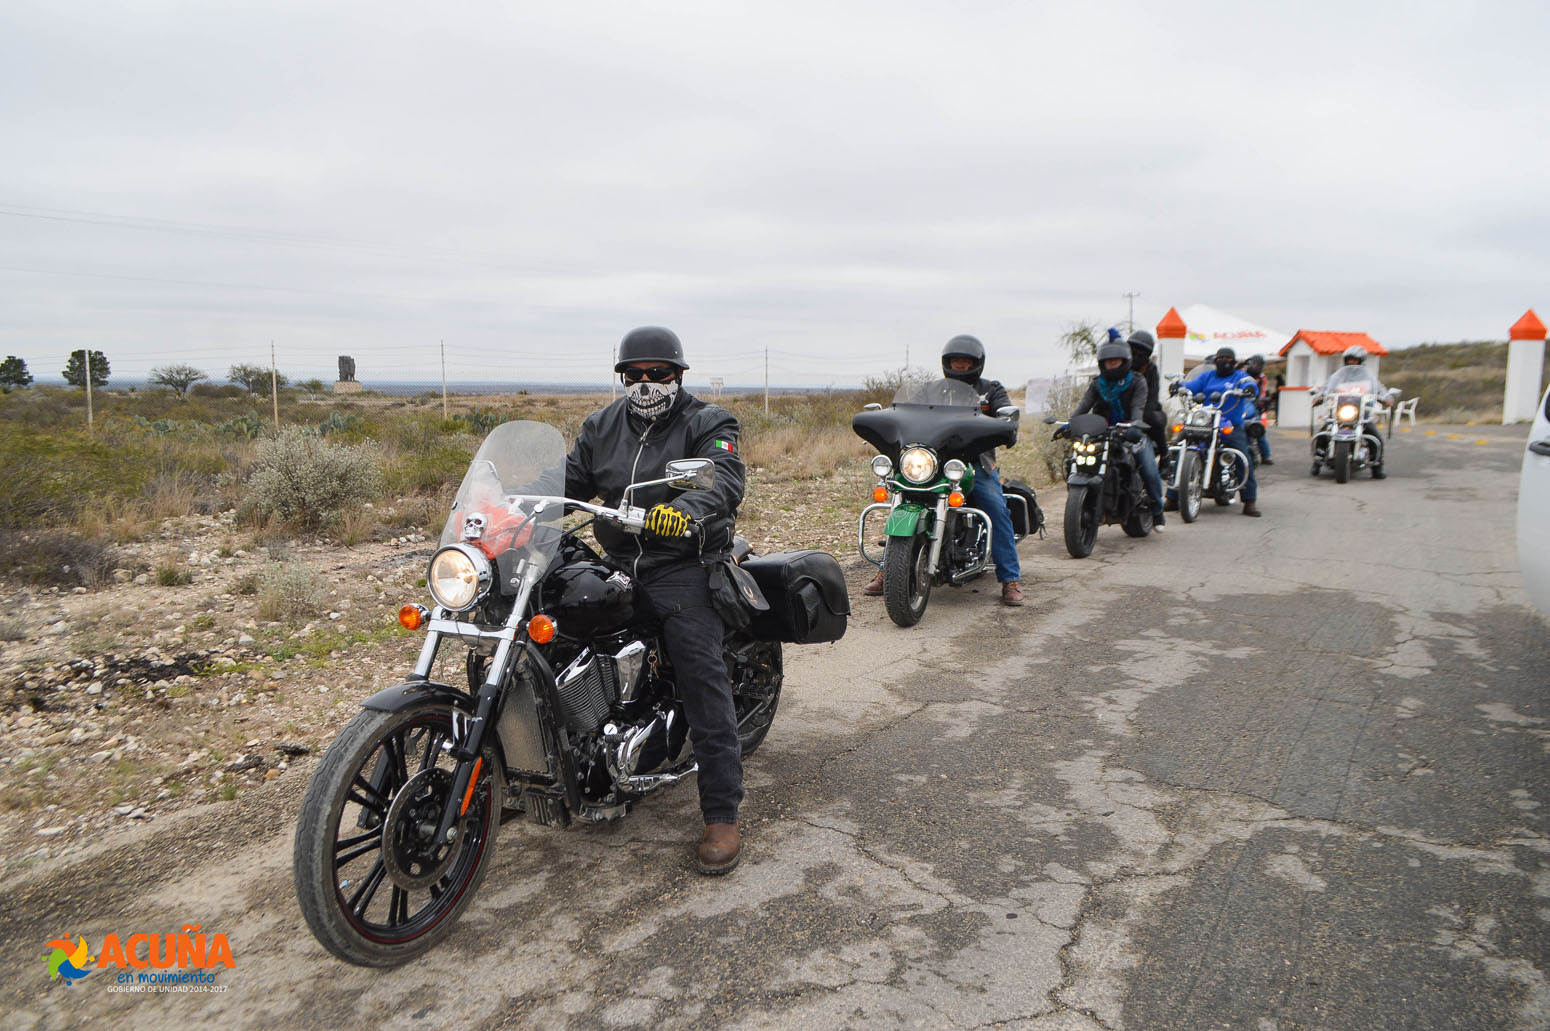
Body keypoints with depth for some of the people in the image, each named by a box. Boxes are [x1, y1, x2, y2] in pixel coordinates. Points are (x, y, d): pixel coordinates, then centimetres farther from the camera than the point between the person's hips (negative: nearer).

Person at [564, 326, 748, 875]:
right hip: (617, 561, 6)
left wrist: (685, 509, -41)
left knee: (700, 669, -20)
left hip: (683, 565, -6)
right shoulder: (602, 425, 17)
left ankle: (722, 813, -17)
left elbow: (725, 480, -18)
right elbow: (570, 480, 14)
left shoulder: (708, 424, 0)